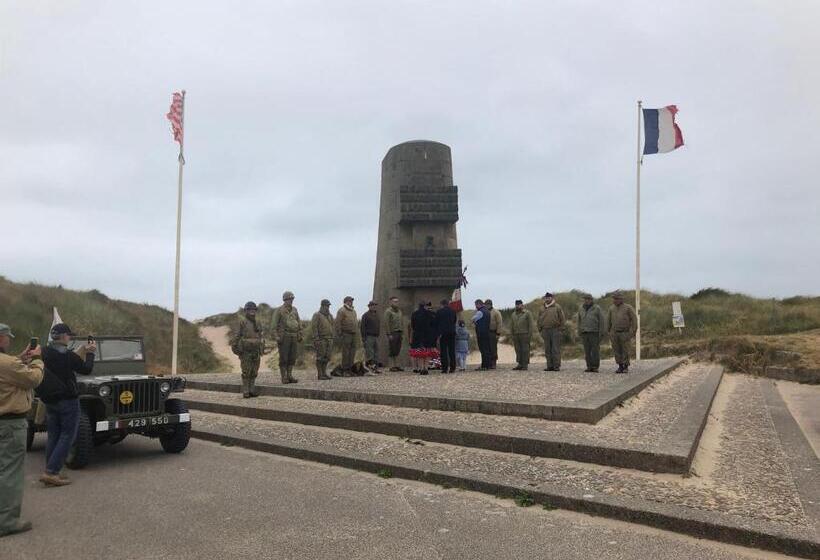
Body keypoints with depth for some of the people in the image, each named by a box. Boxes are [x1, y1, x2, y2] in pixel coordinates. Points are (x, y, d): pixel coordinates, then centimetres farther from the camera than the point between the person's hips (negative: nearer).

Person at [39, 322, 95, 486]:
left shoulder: (43, 353, 4)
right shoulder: (66, 355, -18)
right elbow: (86, 369, -8)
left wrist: (83, 351, 19)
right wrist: (91, 353, 6)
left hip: (48, 400, 8)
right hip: (67, 400, -8)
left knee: (53, 436, 14)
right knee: (67, 436, 0)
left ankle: (50, 472, 15)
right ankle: (51, 472, -6)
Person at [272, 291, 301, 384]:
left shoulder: (295, 310, 13)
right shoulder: (279, 310, -4)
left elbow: (299, 323, 17)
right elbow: (275, 325, -7)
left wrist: (300, 335, 10)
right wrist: (277, 337, -14)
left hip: (294, 337, 6)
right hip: (284, 337, -6)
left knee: (292, 358, 6)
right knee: (283, 358, -2)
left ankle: (289, 376, 13)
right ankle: (284, 378, 3)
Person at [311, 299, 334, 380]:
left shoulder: (330, 316, 14)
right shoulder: (317, 315, -8)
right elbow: (314, 328, -13)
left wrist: (332, 340, 13)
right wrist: (316, 340, -19)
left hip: (329, 339, 7)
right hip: (320, 339, -7)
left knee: (327, 357, 6)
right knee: (320, 357, -6)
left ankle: (324, 373, 13)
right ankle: (319, 375, -1)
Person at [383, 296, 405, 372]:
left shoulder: (399, 311, 18)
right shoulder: (388, 311, -4)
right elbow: (386, 324, -10)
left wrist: (402, 333, 13)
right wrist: (389, 334, -15)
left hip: (399, 333, 7)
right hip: (392, 333, -7)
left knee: (397, 350, 8)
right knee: (391, 351, -4)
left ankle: (396, 365, 12)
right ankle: (391, 366, -1)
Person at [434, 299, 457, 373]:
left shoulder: (439, 311, -4)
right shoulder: (453, 311, 5)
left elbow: (436, 323, -2)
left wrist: (437, 333, 3)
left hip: (443, 333, -3)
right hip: (452, 332, 3)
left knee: (443, 351, -1)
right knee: (452, 350, 7)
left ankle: (445, 368, -5)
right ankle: (452, 368, 6)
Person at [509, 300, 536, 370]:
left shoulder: (527, 313, -3)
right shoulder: (513, 314, 14)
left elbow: (531, 325, -6)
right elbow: (511, 326, 16)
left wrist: (530, 335, -12)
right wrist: (512, 335, 9)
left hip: (525, 335, -5)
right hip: (516, 335, 5)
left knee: (525, 350, -5)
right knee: (518, 351, 5)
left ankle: (525, 366, -2)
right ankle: (520, 365, 9)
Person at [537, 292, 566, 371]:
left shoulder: (557, 307, 1)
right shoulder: (542, 308, 13)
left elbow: (562, 319, 1)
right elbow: (539, 320, 21)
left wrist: (559, 328, -5)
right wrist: (540, 329, 12)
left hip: (555, 330, -5)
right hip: (546, 331, 5)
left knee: (556, 349, -6)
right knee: (547, 350, 6)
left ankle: (556, 366, -3)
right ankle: (550, 366, 11)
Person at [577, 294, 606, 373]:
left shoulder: (597, 308, -3)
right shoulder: (581, 309, 10)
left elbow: (601, 321, -4)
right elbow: (579, 321, 14)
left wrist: (601, 333, -9)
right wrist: (579, 333, 10)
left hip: (594, 332, -4)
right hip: (585, 333, 4)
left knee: (595, 350, -5)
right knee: (587, 351, 3)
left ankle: (595, 367, -1)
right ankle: (589, 366, 7)